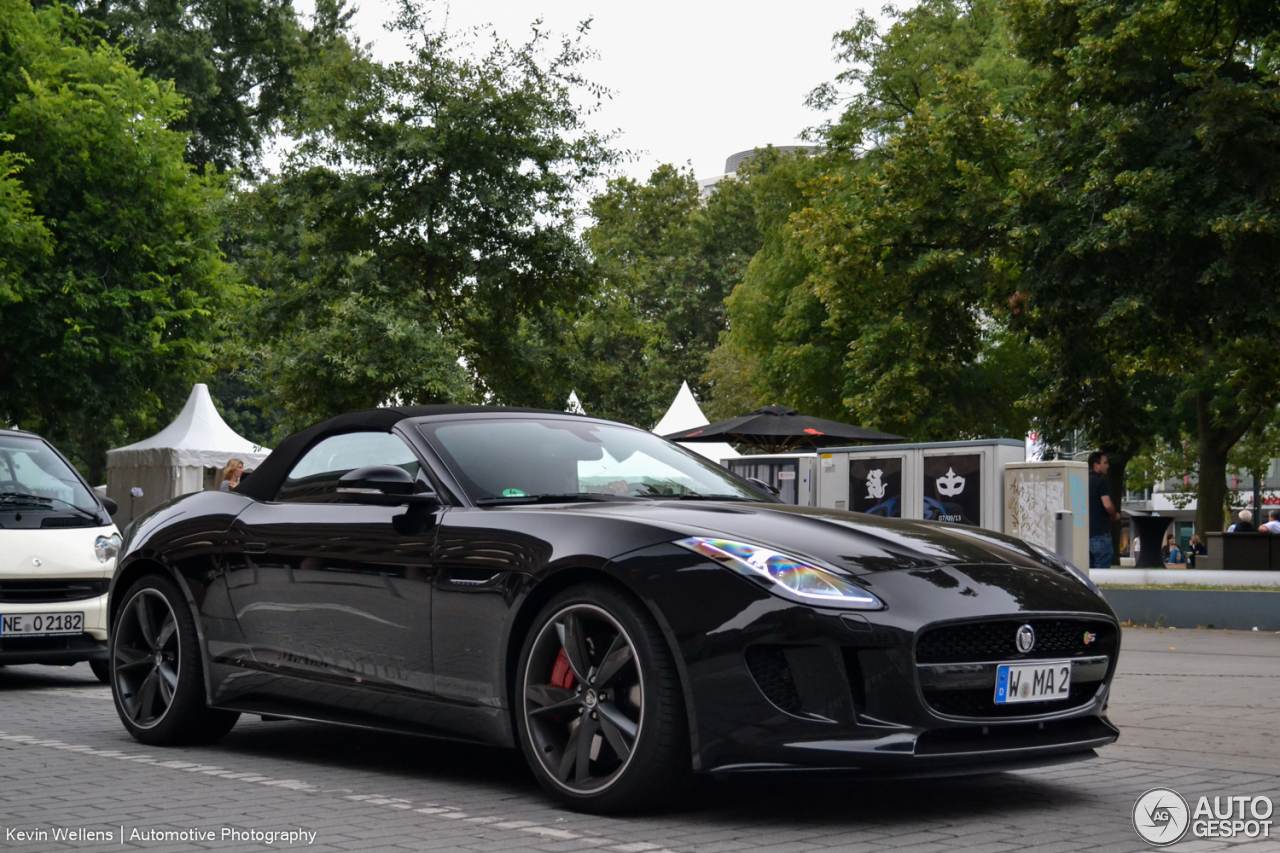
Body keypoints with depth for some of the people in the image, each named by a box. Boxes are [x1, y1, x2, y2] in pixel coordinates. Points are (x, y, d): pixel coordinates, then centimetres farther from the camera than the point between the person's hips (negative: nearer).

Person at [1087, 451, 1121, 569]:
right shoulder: (1101, 482, -10)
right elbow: (1107, 505, -21)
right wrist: (1115, 516, 0)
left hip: (1085, 533, 7)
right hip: (1100, 532, -7)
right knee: (1102, 572, -4)